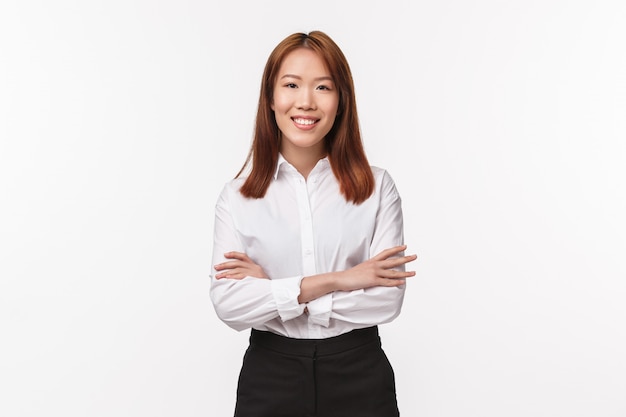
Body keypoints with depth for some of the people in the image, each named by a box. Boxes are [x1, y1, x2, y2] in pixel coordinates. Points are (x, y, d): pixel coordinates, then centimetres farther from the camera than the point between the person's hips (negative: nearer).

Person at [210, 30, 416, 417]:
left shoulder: (377, 187, -4)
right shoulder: (238, 195, -3)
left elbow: (388, 297, -12)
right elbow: (228, 303, -12)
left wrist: (271, 287, -13)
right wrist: (333, 281, -18)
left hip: (359, 374, 0)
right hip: (270, 375, 1)